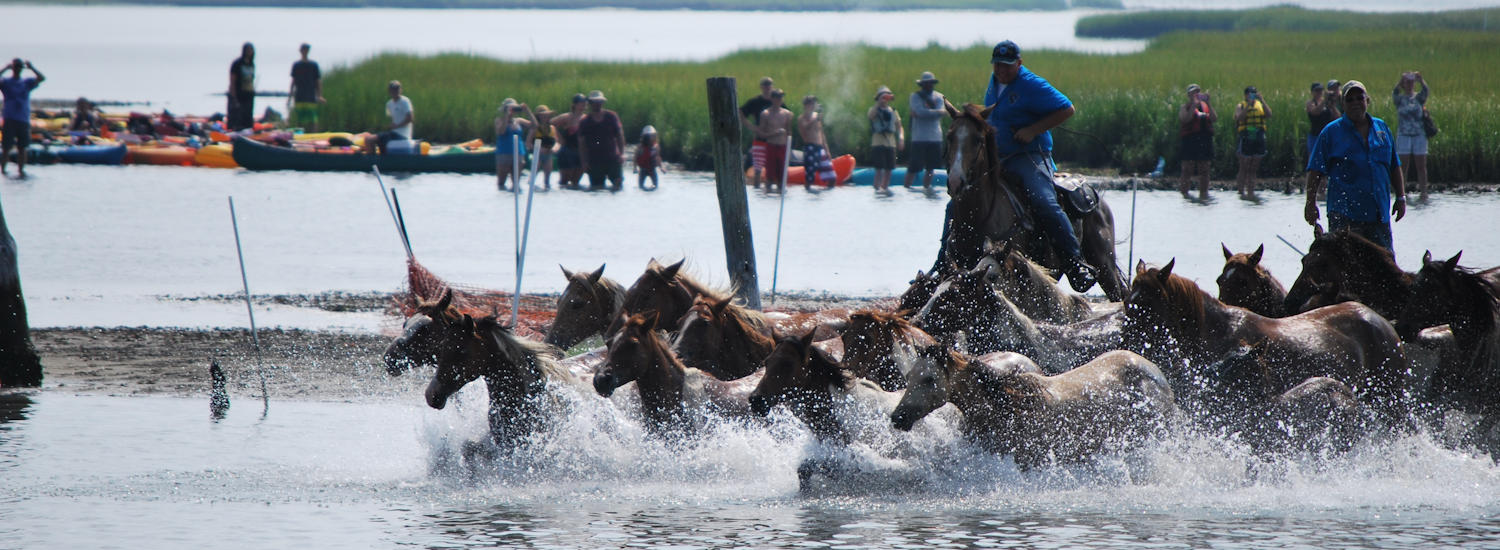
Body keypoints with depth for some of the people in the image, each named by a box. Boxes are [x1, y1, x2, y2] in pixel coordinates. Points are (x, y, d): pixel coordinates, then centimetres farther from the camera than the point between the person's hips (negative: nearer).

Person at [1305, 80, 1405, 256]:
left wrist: (1401, 197, 18)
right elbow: (1315, 171, -2)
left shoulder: (1382, 128, 13)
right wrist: (1311, 203, -7)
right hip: (1344, 214, -4)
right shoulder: (1331, 132, 0)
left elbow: (1394, 167, 22)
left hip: (1378, 214, 4)